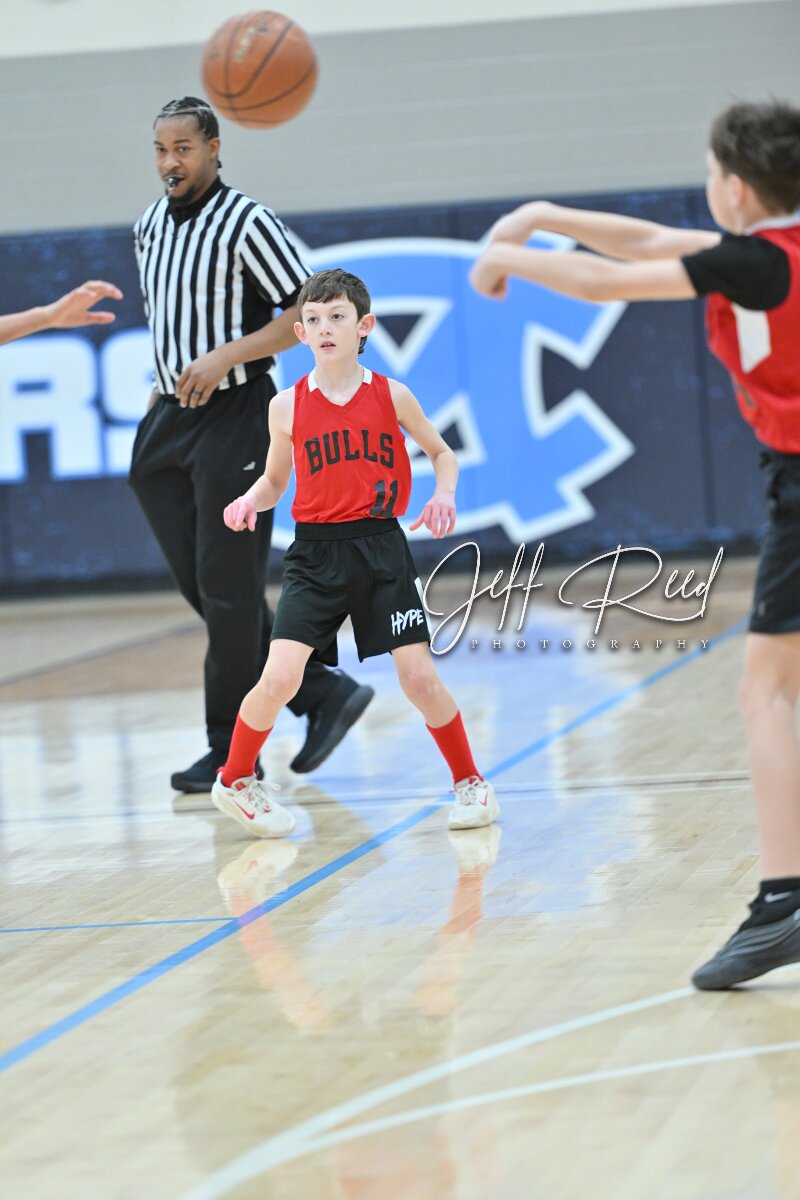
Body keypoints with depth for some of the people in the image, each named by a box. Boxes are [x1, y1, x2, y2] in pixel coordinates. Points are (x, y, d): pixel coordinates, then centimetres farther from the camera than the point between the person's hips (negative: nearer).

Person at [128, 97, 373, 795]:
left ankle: (232, 752, 3)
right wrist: (167, 387, 17)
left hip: (235, 416, -8)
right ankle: (324, 694, 18)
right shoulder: (149, 229, 12)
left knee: (228, 591, -5)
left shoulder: (247, 224, -11)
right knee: (203, 590, 7)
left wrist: (226, 357, -21)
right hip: (173, 419, 8)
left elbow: (307, 313, -13)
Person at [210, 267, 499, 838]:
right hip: (315, 553, 0)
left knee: (420, 678, -4)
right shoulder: (288, 407, 1)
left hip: (380, 547, 0)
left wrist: (445, 494, -5)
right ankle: (235, 782, 11)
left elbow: (442, 452, 14)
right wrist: (249, 502, -8)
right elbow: (274, 481, 13)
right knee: (280, 678, -12)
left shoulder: (391, 396, 0)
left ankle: (471, 783, 17)